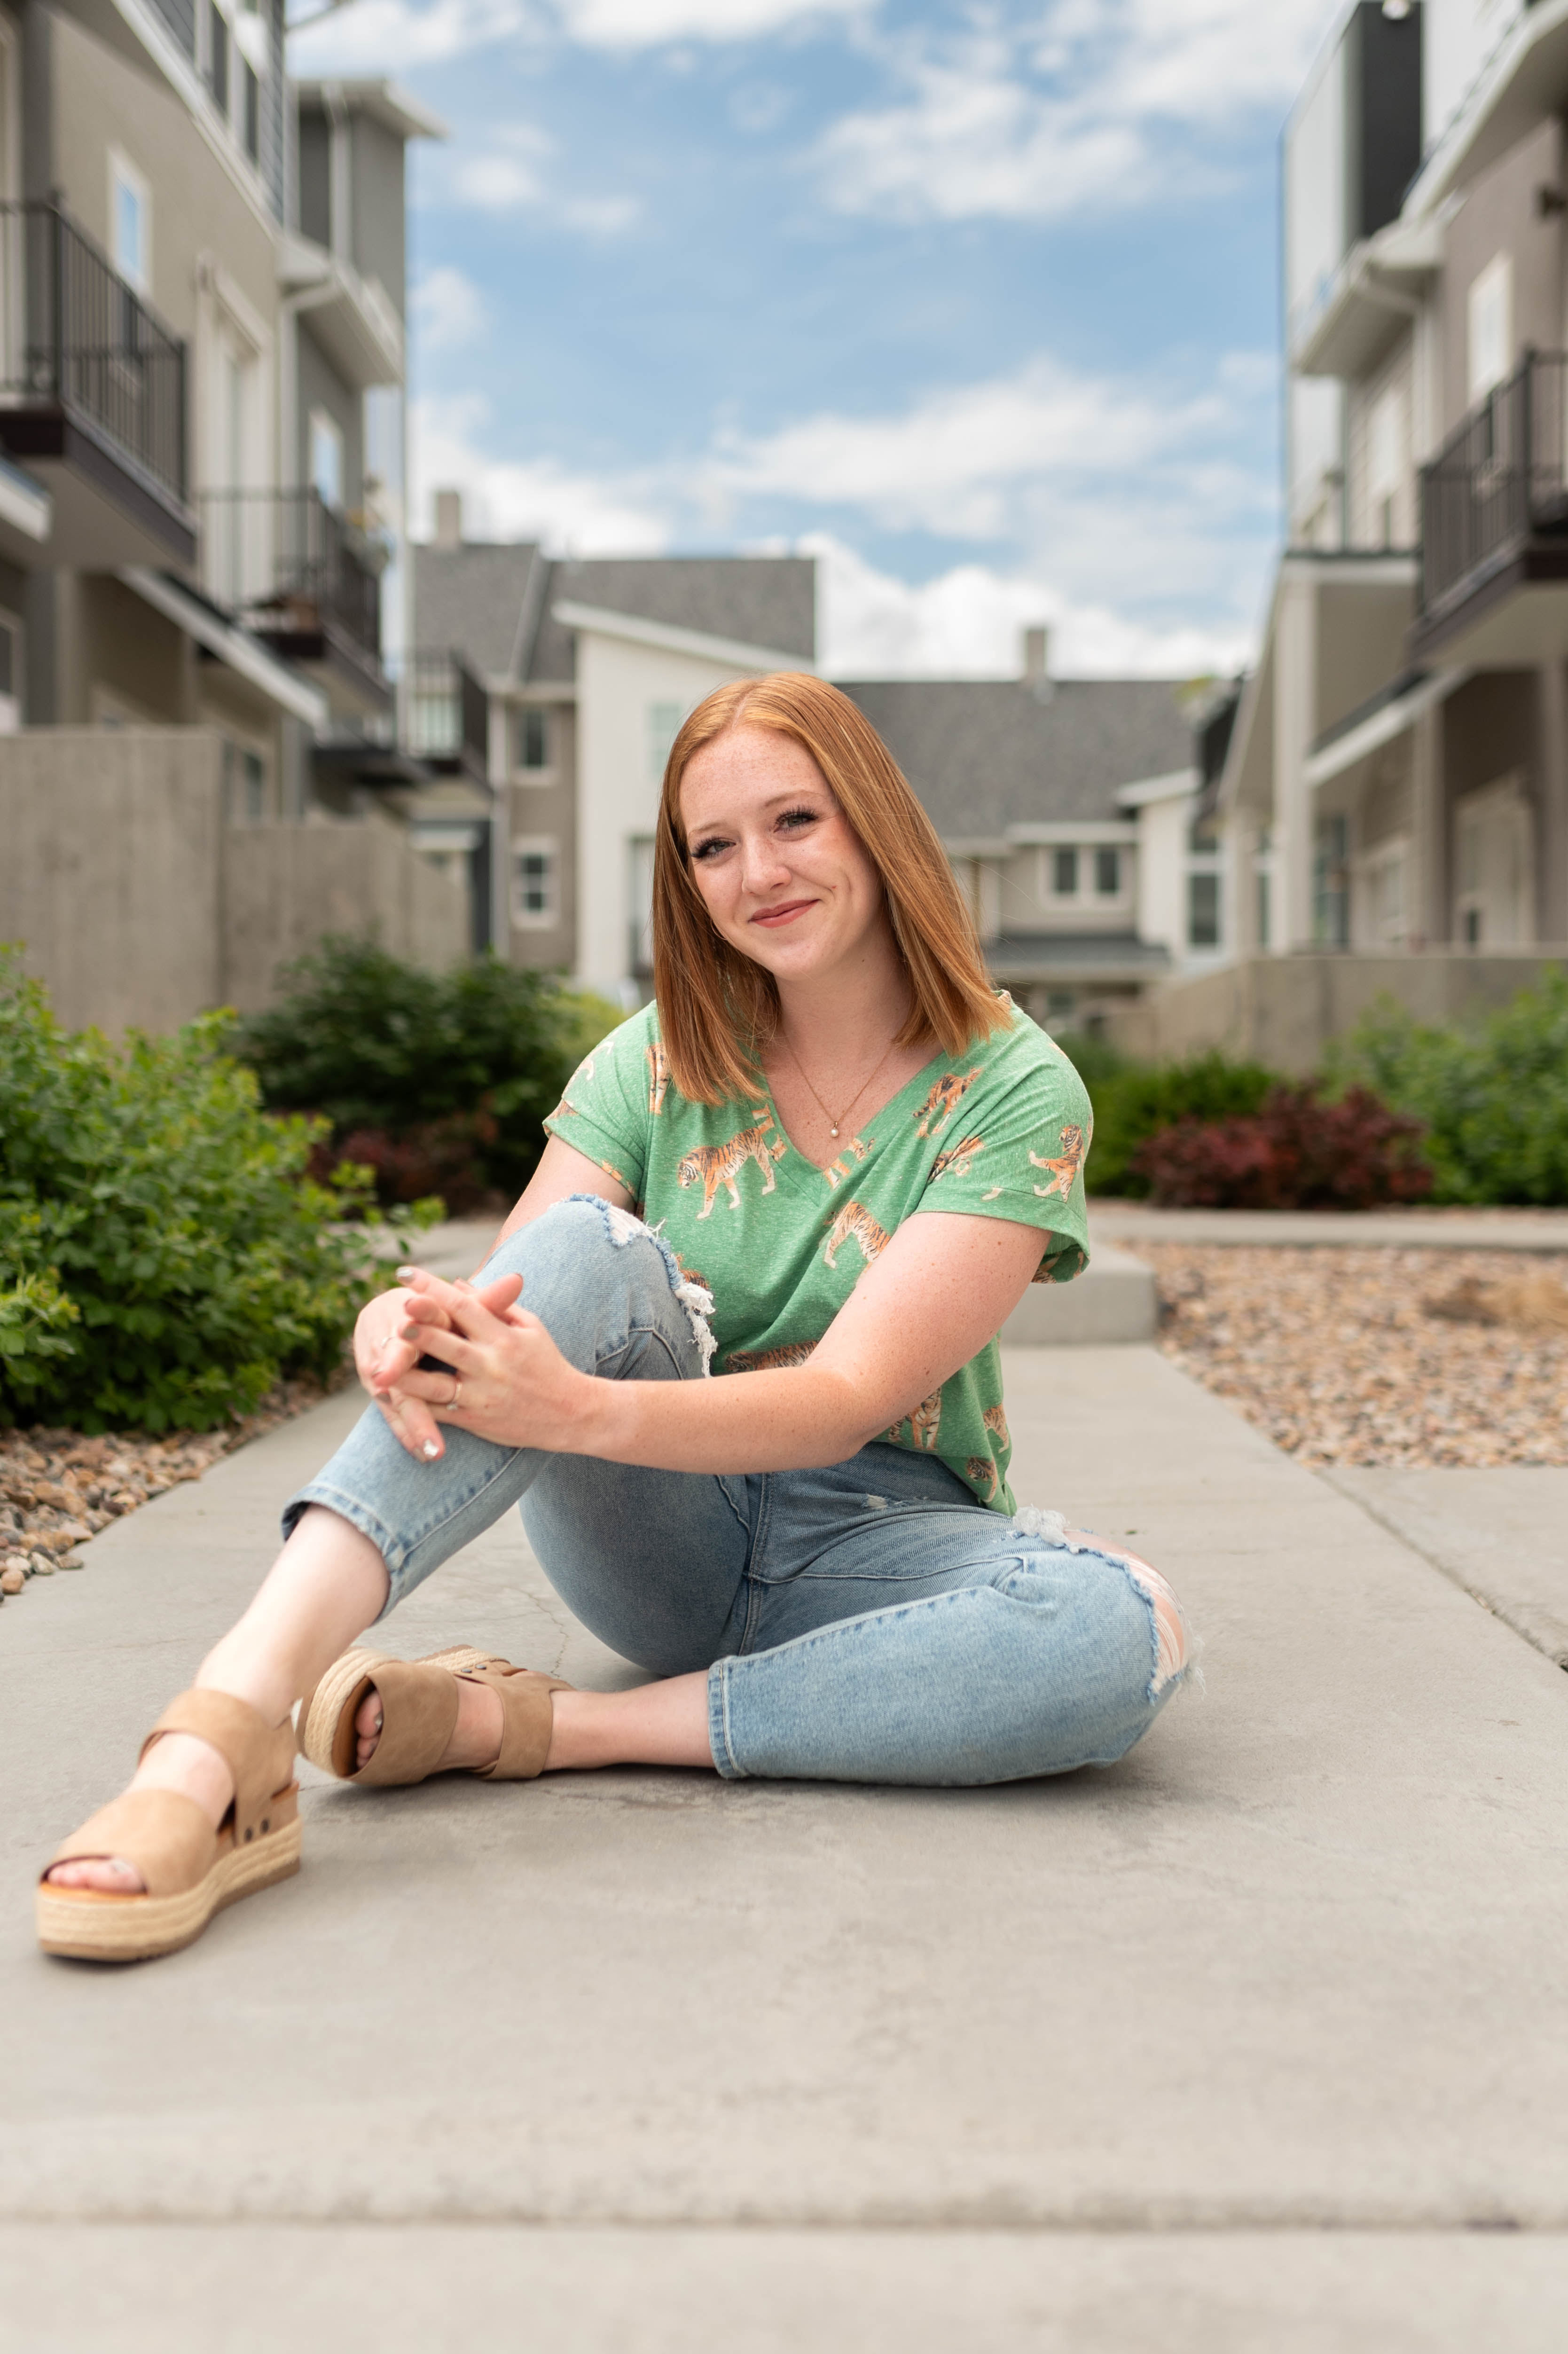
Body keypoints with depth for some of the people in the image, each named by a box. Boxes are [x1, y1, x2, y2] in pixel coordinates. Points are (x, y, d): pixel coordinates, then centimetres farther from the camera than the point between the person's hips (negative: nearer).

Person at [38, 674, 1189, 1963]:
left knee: (1122, 1633, -34)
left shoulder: (1018, 1090, -8)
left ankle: (528, 1726, -29)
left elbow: (850, 1398, -21)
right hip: (660, 1535, 1)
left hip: (879, 1538, -1)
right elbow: (516, 1303, -10)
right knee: (590, 1250, -29)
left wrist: (574, 1408, -38)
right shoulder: (660, 1062, 1)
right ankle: (226, 1731, -45)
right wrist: (406, 1330, -36)